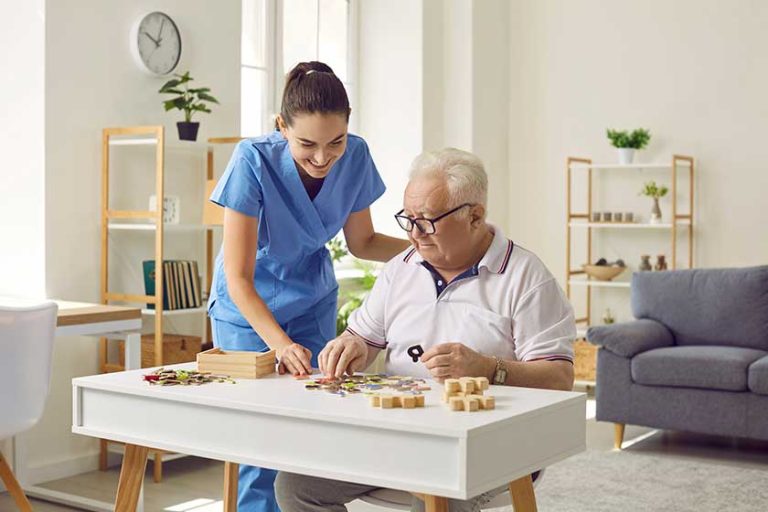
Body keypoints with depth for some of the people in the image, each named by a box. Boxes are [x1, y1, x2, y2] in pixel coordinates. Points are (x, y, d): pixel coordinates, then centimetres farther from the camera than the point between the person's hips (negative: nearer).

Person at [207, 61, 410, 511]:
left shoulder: (355, 156, -16)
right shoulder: (255, 161, -28)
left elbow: (362, 242, 1)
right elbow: (238, 277, -27)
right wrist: (280, 343, -40)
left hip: (313, 303, 3)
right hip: (248, 307, -3)